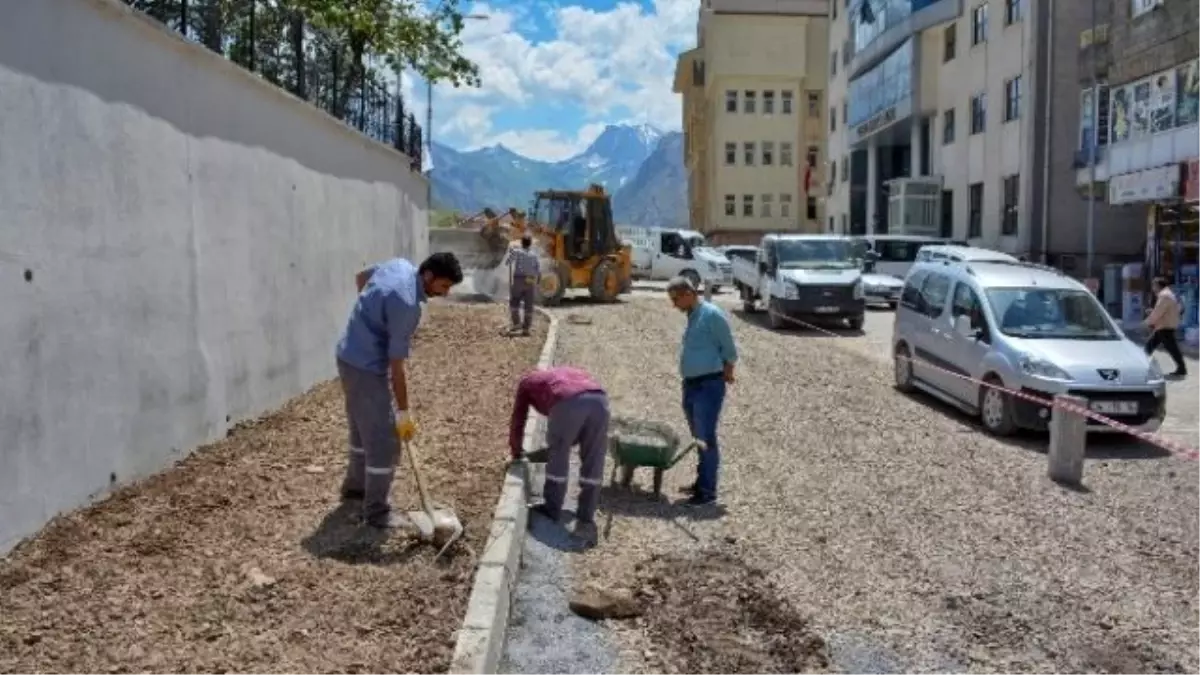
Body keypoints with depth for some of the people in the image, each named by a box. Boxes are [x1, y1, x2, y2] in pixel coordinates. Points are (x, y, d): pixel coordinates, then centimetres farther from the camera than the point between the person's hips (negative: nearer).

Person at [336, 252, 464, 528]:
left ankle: (355, 485, 43)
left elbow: (361, 276, 20)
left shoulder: (400, 265, -2)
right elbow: (396, 365, -24)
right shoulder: (407, 305, -28)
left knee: (362, 429, 25)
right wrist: (404, 413, -17)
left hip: (350, 357, 10)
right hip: (366, 367, -10)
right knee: (384, 442, -2)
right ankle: (377, 511, 8)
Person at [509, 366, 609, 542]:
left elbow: (518, 419, 35)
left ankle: (552, 511, 30)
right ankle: (586, 521, 19)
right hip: (599, 398, 4)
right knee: (593, 465, 15)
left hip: (568, 402, -4)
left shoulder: (527, 381, 33)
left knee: (557, 460, 17)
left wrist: (516, 450, 49)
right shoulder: (565, 372, 45)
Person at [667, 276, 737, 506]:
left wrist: (724, 375, -2)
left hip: (709, 385, -9)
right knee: (699, 438, 16)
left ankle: (708, 491, 2)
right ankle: (701, 482, 27)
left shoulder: (712, 315, -14)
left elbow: (730, 351, -11)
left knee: (706, 439, -4)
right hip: (690, 385, 9)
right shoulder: (692, 316, 13)